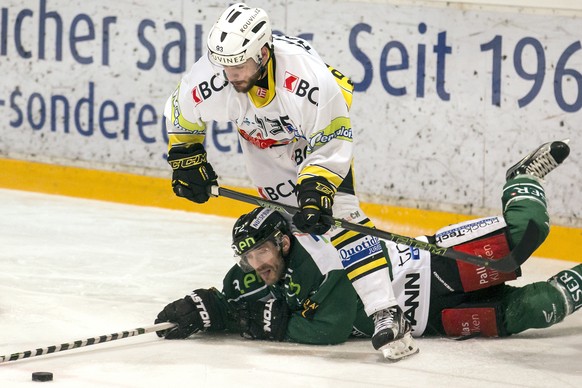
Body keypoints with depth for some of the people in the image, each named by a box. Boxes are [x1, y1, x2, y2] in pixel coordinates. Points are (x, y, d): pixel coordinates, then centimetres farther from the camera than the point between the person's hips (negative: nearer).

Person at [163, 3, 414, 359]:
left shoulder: (309, 78, -41)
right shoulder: (209, 79, -29)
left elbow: (332, 146, -28)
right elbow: (181, 112, -4)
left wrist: (316, 192, -36)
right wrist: (185, 158, 2)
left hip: (320, 130, -5)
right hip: (263, 140, 5)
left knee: (340, 214, -18)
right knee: (288, 221, -6)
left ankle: (386, 313, -24)